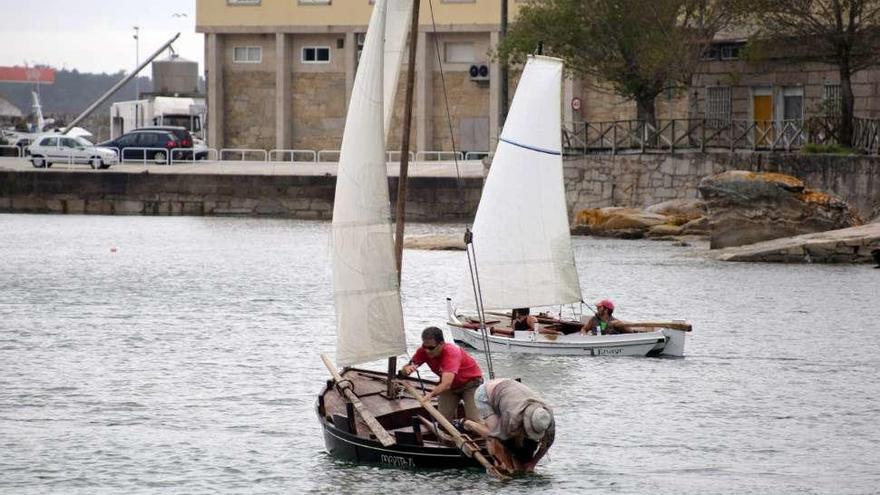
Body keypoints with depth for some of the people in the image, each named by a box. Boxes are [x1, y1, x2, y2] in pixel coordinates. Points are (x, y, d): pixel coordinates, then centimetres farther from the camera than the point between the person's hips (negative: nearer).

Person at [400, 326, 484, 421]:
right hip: (452, 385, 6)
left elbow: (446, 384, -49)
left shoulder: (451, 352, -37)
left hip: (471, 381, -6)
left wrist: (431, 394, -66)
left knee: (473, 420, -21)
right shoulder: (424, 351, -20)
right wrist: (407, 369, -43)